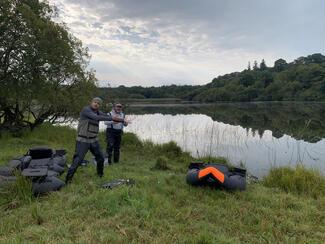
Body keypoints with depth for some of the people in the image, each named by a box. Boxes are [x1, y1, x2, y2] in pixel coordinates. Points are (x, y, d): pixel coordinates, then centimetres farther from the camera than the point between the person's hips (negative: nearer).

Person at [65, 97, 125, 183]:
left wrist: (123, 120, 8)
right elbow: (96, 118, -28)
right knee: (78, 160, -10)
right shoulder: (86, 109, -16)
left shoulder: (98, 112, 6)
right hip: (83, 141, -7)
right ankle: (68, 178, 3)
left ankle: (100, 174, 36)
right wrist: (111, 118, -26)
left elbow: (108, 117, 11)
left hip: (94, 140, 7)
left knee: (100, 158, 14)